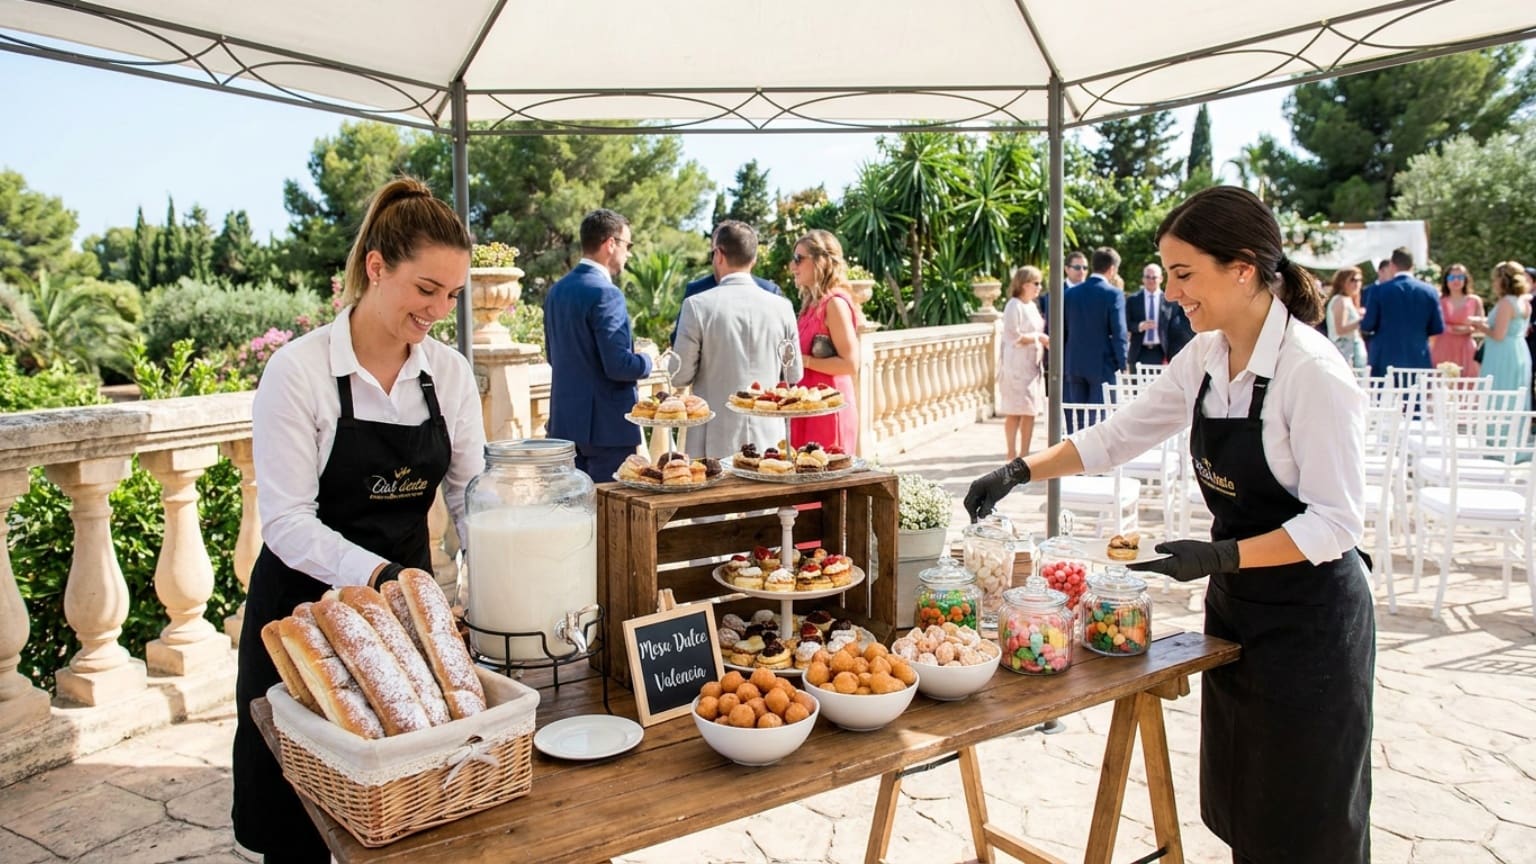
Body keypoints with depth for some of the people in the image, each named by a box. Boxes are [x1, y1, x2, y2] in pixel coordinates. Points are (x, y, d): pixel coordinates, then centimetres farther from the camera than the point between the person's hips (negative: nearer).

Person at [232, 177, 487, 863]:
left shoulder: (448, 371, -1)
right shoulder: (299, 370, -15)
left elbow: (469, 495, 0)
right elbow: (287, 522, -18)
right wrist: (375, 573, -32)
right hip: (307, 609, -4)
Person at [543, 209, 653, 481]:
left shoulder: (557, 290, 9)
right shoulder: (605, 294, -17)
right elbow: (619, 366, -22)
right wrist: (646, 361, -3)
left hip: (564, 422, 8)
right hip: (605, 426, -8)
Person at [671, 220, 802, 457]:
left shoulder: (698, 305, -9)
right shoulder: (782, 307, -1)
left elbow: (680, 377, -5)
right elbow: (794, 375, 8)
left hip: (715, 440, -3)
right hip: (768, 438, 3)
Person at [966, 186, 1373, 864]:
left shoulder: (1312, 373, -22)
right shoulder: (1205, 357, 0)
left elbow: (1336, 522, -21)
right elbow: (1118, 435, 7)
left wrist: (1222, 555, -28)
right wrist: (1020, 472, -2)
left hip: (1309, 616, -7)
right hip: (1236, 604, 7)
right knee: (1240, 809, 19)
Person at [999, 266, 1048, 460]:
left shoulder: (1032, 306, 15)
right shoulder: (1014, 306, -11)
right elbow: (1013, 337, -18)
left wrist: (1045, 341, 5)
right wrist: (1038, 337, -14)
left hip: (1033, 365, 8)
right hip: (1017, 367, -8)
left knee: (1030, 412, 7)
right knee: (1015, 412, -4)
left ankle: (1024, 455, 13)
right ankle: (1012, 455, 2)